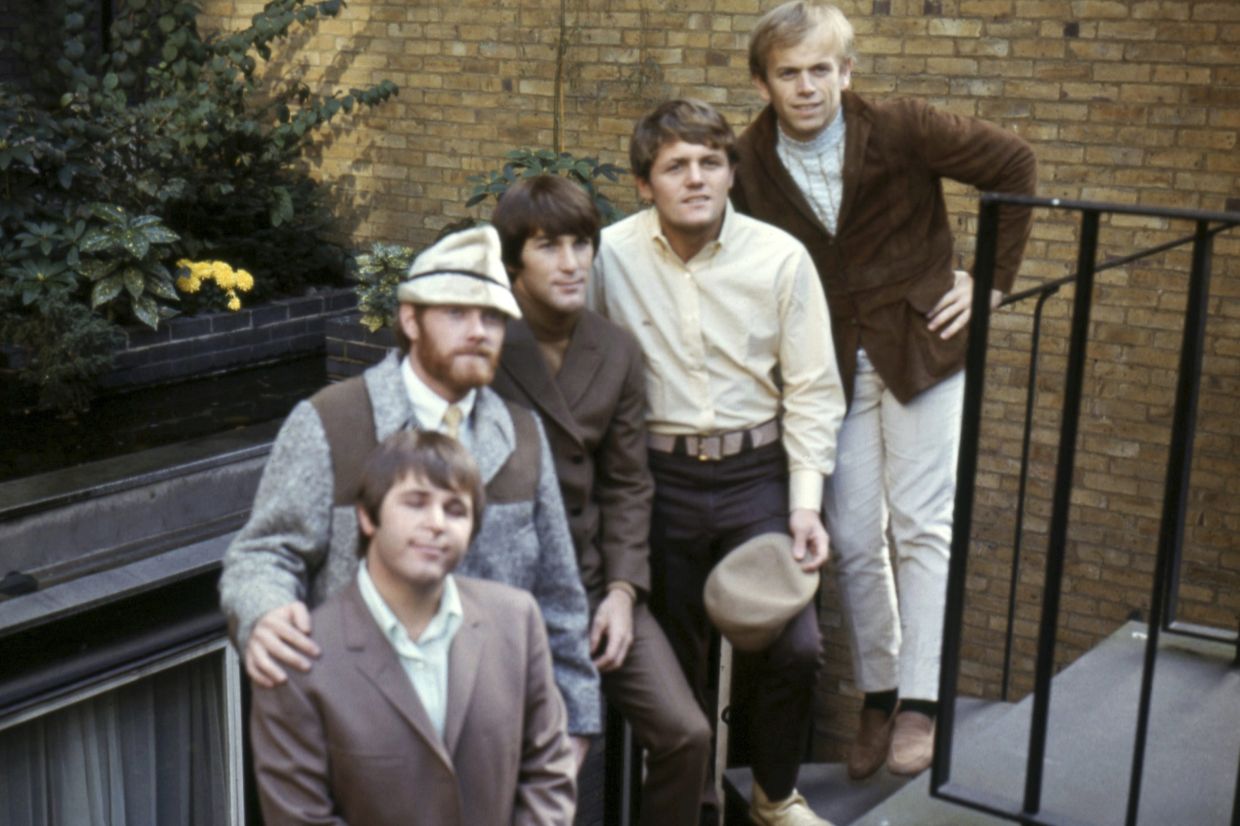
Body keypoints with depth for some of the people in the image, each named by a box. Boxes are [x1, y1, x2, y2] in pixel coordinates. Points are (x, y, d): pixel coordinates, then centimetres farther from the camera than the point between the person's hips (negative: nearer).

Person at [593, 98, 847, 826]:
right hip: (659, 478, 0)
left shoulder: (781, 258, -6)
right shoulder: (613, 256, -7)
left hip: (756, 473, 0)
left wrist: (806, 504, -7)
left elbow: (812, 391, -2)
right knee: (673, 654, 9)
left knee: (792, 647, -7)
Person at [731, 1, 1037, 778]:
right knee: (854, 540, 6)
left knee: (924, 527, -3)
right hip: (830, 363, 3)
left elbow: (1013, 164, -4)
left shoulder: (902, 129, -12)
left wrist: (994, 276, -5)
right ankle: (878, 698, 18)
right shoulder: (750, 163, -5)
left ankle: (921, 703, 3)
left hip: (921, 343, -2)